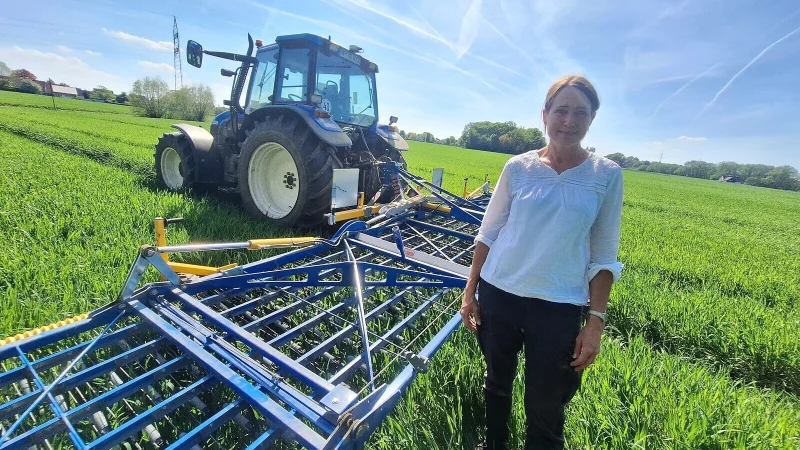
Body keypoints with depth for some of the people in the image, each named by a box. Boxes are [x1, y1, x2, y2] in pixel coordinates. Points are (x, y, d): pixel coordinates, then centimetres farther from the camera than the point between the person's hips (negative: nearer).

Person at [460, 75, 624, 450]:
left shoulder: (607, 174, -3)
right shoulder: (518, 167, -3)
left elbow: (604, 256, 0)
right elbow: (488, 233, 2)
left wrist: (596, 319, -4)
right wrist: (469, 291, 2)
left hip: (559, 307, -1)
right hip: (498, 294, 2)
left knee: (545, 409, 12)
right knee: (497, 383, 23)